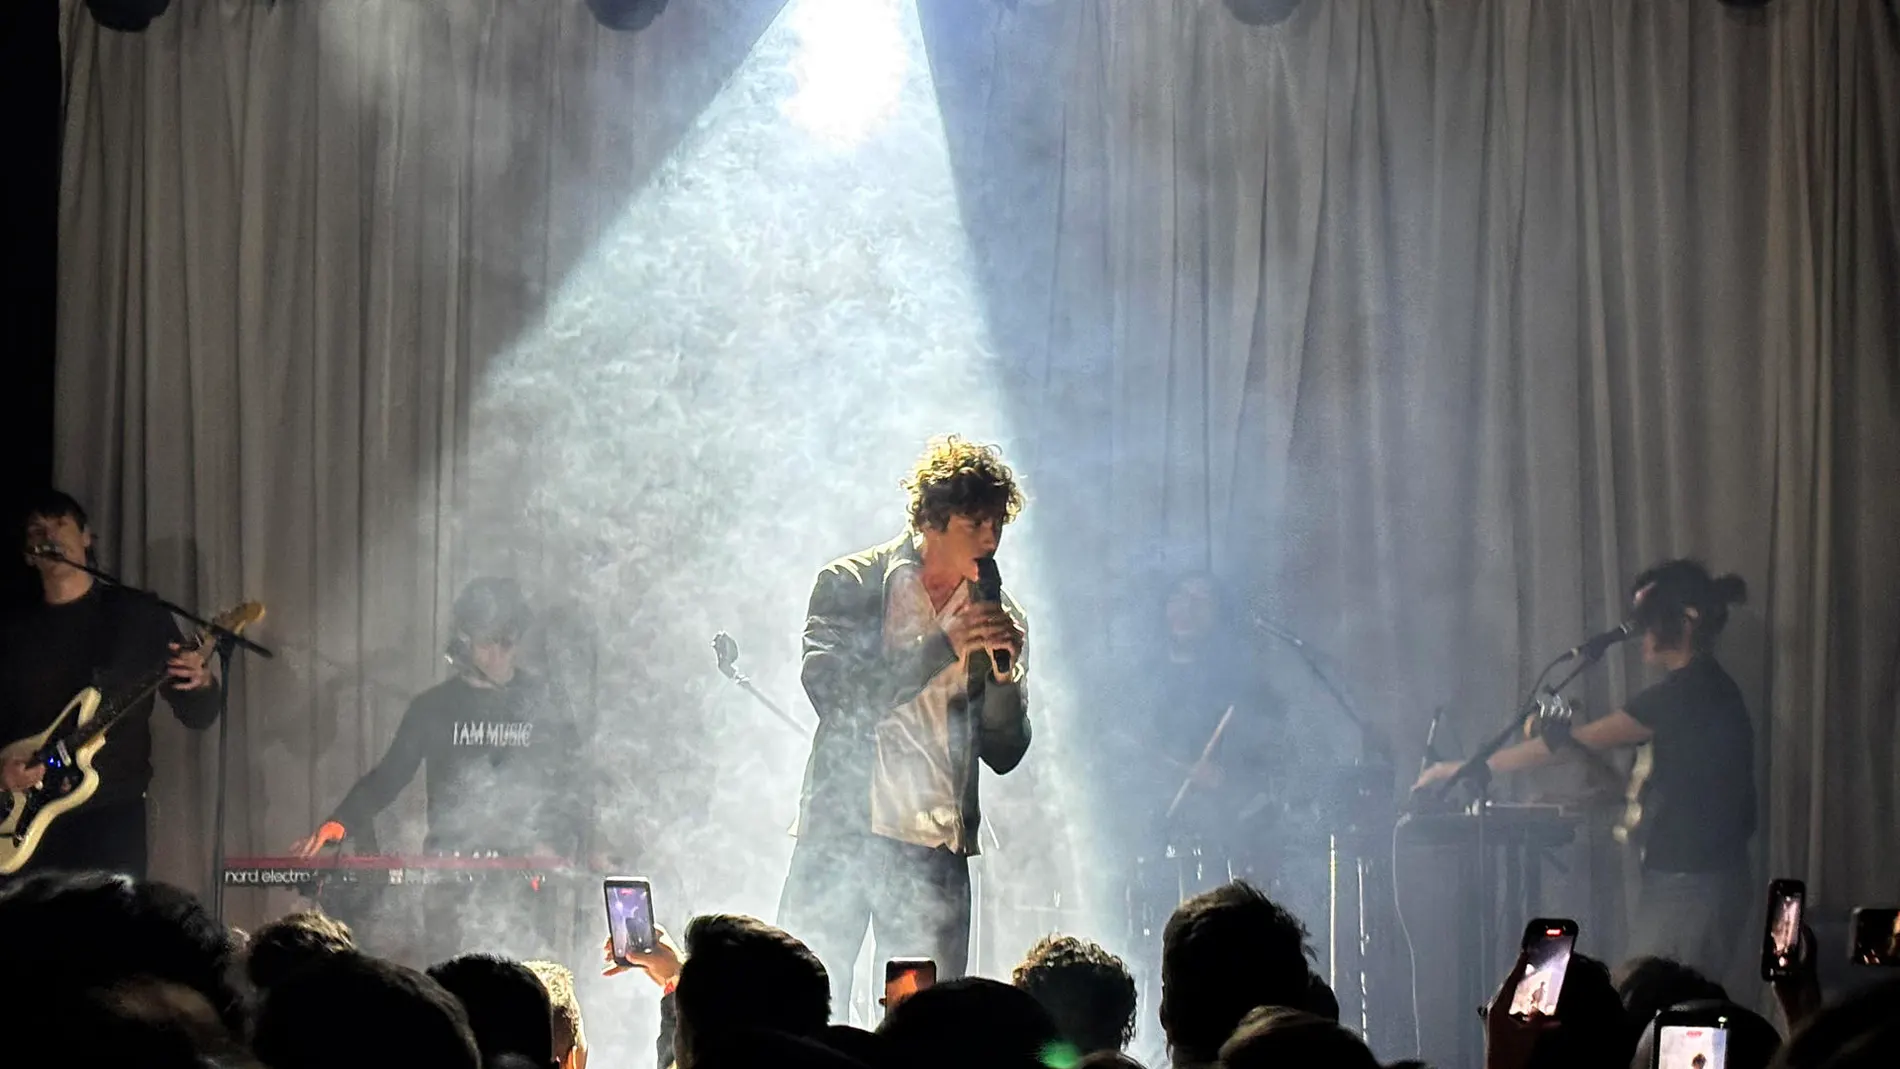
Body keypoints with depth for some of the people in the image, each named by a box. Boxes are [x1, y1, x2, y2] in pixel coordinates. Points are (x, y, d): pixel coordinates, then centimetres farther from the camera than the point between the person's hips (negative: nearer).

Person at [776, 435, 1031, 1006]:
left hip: (934, 851, 2)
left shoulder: (997, 616, 12)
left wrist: (1004, 672, -6)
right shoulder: (850, 585, 4)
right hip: (842, 832, -2)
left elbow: (1004, 754, 12)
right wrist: (941, 650, -14)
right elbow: (830, 692, -11)